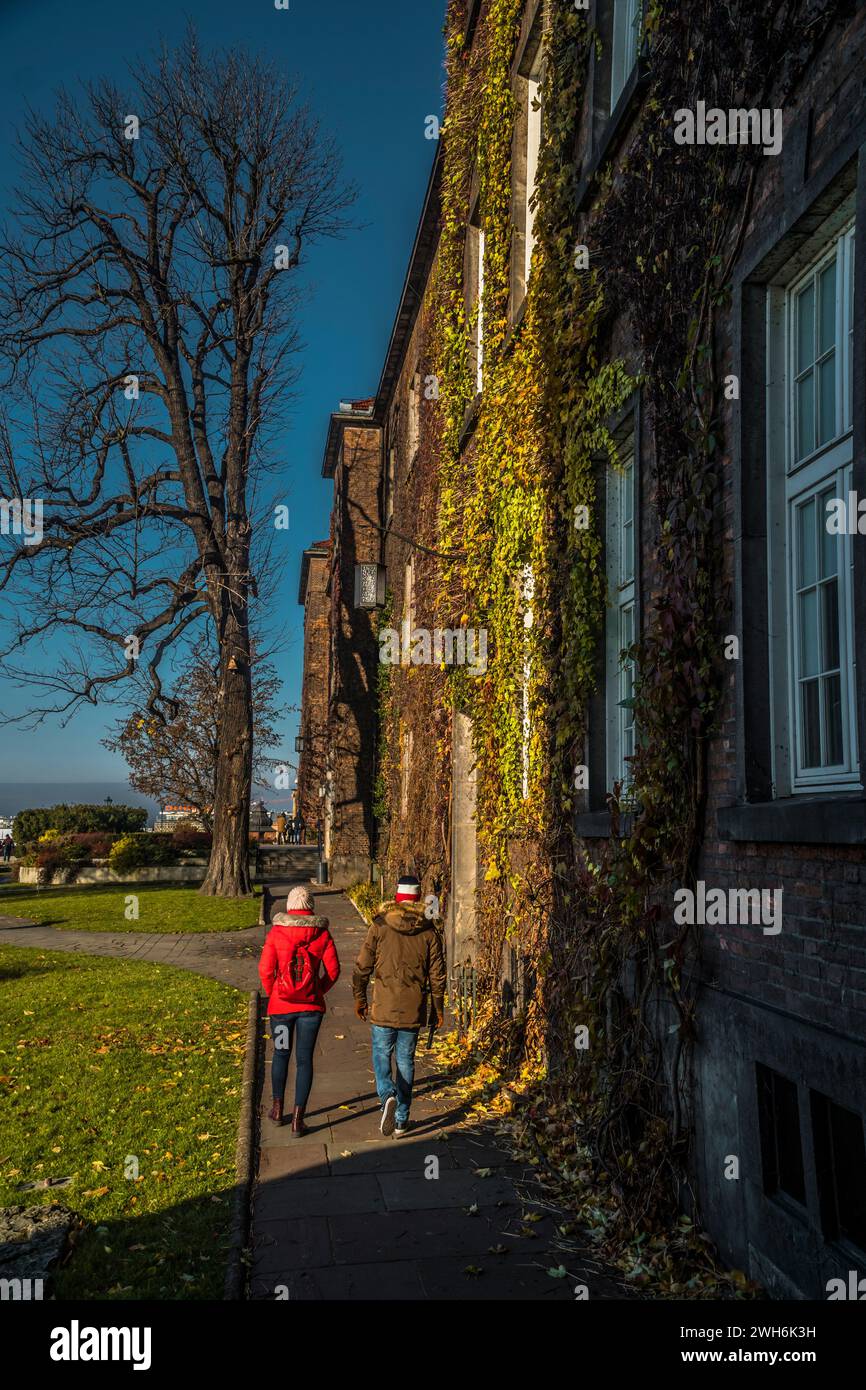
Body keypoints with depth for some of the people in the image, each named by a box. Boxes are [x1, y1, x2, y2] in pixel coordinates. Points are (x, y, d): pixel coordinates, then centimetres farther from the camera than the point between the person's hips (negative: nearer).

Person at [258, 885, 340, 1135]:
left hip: (281, 1004, 0)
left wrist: (272, 992, 7)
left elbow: (265, 969, -10)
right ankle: (298, 1119, 7)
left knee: (281, 1054, 19)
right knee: (304, 1059, 7)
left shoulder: (276, 932, -8)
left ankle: (278, 1109, 33)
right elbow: (333, 970, -4)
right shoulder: (322, 933, -5)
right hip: (311, 1005, 0)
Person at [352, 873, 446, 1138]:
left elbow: (362, 967, -3)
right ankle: (401, 1121, 16)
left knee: (381, 1056, 11)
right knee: (406, 1060, 12)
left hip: (383, 1007, -2)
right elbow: (437, 974, 2)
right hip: (414, 1009, 2)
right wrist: (438, 1007, 13)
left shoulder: (380, 926, -6)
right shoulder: (429, 931, -1)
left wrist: (359, 998, 10)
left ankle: (388, 1095, -17)